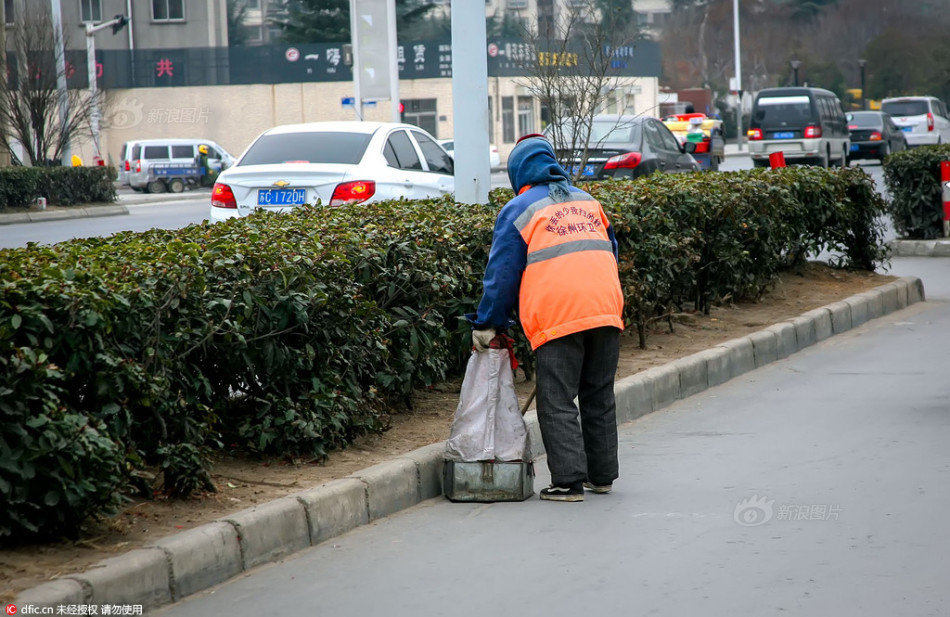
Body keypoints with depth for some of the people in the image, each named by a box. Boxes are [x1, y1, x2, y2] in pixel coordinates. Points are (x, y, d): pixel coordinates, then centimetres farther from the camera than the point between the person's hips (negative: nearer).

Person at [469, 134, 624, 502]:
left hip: (557, 319, -5)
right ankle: (602, 475, 21)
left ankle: (568, 482, -7)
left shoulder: (518, 210, 5)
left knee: (558, 403, -2)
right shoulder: (587, 201, 21)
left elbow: (502, 274, 4)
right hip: (606, 313, 5)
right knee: (599, 397, 15)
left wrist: (486, 325, 12)